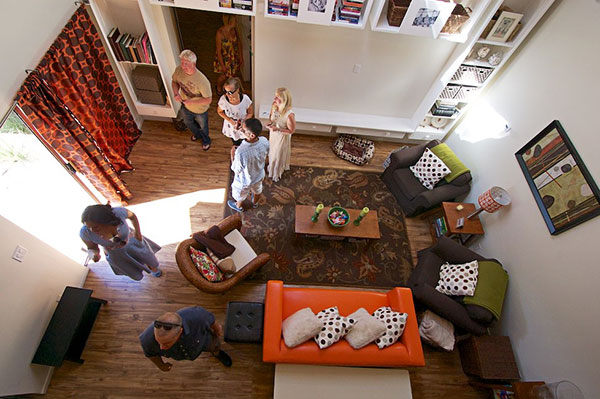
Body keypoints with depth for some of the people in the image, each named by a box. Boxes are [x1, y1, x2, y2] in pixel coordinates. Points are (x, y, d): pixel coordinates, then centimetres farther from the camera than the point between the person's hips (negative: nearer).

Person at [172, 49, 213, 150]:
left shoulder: (202, 80, -39)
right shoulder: (178, 70, -22)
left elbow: (208, 100, -30)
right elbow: (174, 82, -1)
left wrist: (191, 101, -37)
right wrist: (176, 93, -20)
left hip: (200, 109, -5)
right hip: (185, 106, 5)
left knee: (203, 126, 24)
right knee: (188, 122, 33)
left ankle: (206, 140, 57)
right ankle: (197, 134, 66)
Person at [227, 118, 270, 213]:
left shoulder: (241, 151, -45)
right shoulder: (264, 141, -29)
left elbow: (236, 170, -25)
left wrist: (232, 154, -15)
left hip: (245, 181, -4)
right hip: (259, 175, 4)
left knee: (240, 194, 31)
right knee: (257, 190, 36)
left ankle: (238, 206, 62)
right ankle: (255, 203, 68)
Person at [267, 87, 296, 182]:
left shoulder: (289, 114, -36)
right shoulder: (274, 107, -17)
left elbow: (291, 131, -24)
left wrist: (278, 129, -33)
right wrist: (270, 124, -16)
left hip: (282, 138, -6)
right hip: (273, 136, 6)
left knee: (279, 155, 19)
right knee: (272, 152, 30)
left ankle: (277, 173, 48)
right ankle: (272, 167, 62)